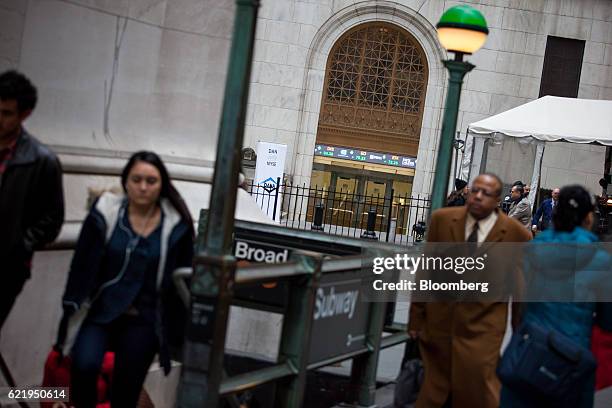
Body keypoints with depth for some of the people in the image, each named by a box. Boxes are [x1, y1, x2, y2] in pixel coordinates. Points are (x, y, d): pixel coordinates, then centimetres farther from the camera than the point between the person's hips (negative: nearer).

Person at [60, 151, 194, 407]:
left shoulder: (176, 225, -4)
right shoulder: (105, 214, -5)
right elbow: (82, 266, -4)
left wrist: (179, 332, 2)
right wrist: (71, 314, -7)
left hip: (144, 322, 0)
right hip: (101, 313, 0)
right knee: (84, 365, -26)